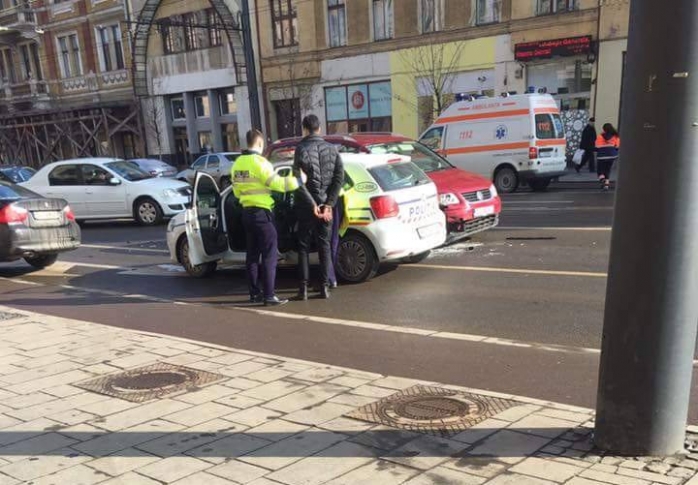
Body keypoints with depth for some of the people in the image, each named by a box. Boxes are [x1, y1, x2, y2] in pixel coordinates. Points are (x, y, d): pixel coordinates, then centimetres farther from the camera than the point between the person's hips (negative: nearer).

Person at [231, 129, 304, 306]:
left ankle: (254, 293, 19)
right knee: (270, 255, -5)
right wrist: (300, 179, -9)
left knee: (252, 254, 14)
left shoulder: (237, 163, 10)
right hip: (261, 213, -8)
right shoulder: (259, 162, -16)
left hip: (247, 212, 8)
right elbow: (278, 184, -19)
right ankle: (269, 296, -6)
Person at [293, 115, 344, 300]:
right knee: (325, 245, 10)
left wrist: (312, 205, -11)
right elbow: (339, 177, -2)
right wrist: (329, 204, -4)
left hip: (306, 206, -3)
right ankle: (325, 287, 9)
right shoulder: (331, 149, 4)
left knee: (304, 246, 6)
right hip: (325, 204, 3)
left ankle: (304, 288, 6)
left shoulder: (301, 149, -7)